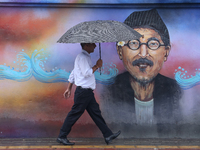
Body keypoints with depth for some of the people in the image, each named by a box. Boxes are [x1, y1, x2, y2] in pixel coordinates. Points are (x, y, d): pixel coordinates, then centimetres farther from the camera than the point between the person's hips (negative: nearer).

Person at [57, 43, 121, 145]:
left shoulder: (85, 57, 19)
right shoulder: (82, 57, -12)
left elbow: (73, 74, 20)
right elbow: (87, 73, -22)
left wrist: (69, 89, 20)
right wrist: (97, 66, -9)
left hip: (87, 92, 10)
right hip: (83, 91, -10)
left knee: (96, 112, 8)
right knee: (75, 114, -2)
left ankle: (108, 135, 12)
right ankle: (62, 137, 9)